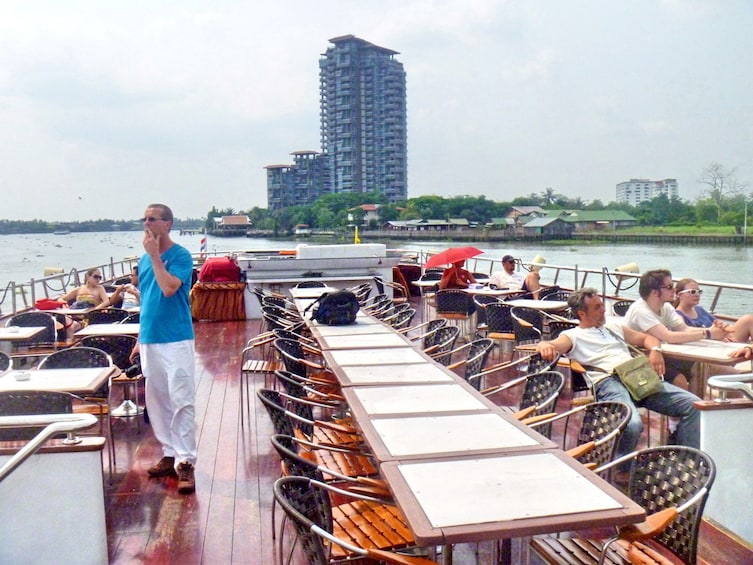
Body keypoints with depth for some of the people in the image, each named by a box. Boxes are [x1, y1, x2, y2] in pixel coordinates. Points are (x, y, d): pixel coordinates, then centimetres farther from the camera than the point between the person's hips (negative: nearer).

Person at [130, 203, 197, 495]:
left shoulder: (180, 255, -7)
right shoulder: (144, 259, 12)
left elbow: (169, 288, -24)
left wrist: (154, 255, -16)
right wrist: (140, 340, 18)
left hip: (176, 340, -7)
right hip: (150, 340, 7)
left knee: (181, 401, -7)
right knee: (157, 401, 12)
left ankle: (186, 463, -3)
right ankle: (170, 454, 24)